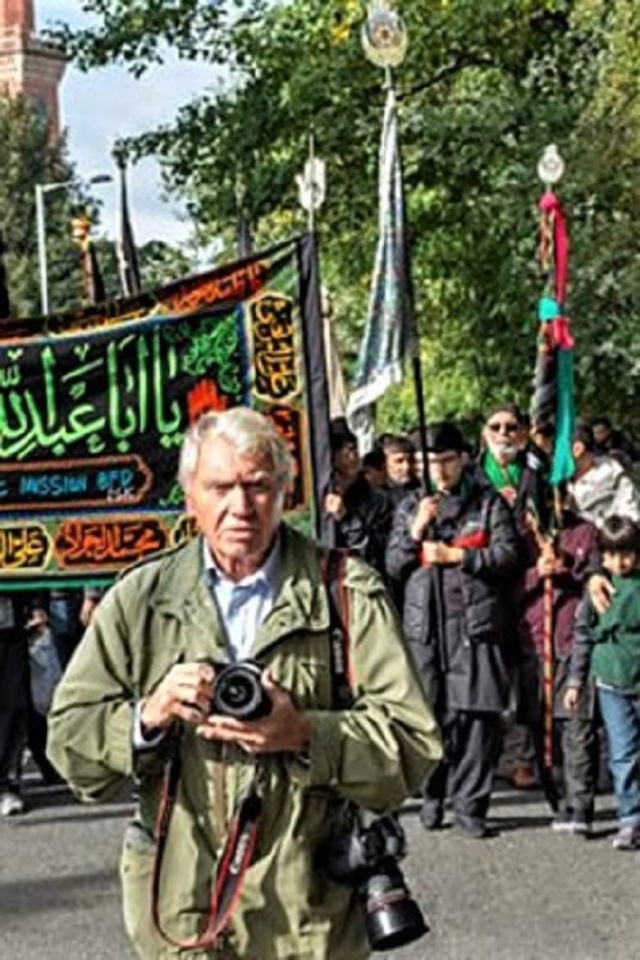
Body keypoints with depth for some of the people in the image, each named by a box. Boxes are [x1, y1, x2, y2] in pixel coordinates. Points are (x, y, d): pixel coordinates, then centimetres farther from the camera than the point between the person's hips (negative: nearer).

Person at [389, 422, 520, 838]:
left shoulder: (488, 503, 9)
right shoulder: (411, 507, 16)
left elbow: (507, 554, -2)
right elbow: (393, 565, 11)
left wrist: (455, 555, -6)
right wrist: (415, 532, -5)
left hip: (476, 621, -2)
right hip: (426, 623, 2)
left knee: (478, 713, -6)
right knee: (432, 714, 1)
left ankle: (470, 803, 0)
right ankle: (433, 794, 15)